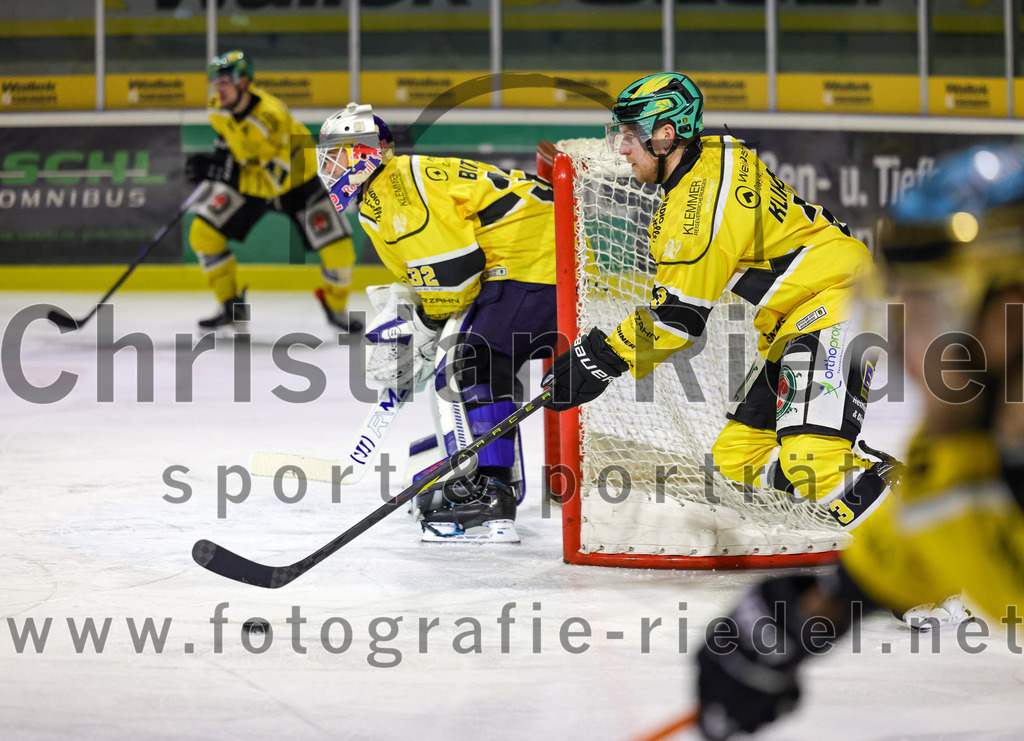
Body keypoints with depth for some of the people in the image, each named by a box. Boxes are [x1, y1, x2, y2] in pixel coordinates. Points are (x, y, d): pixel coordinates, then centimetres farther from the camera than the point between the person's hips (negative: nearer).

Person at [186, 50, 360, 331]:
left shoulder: (273, 118, -37)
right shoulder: (218, 108, -16)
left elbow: (276, 180, -40)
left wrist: (221, 171, -44)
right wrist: (219, 158, -5)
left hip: (294, 175, -5)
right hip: (247, 177, 5)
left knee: (338, 250, -15)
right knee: (203, 233, -11)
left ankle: (335, 306, 16)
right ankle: (232, 306, 4)